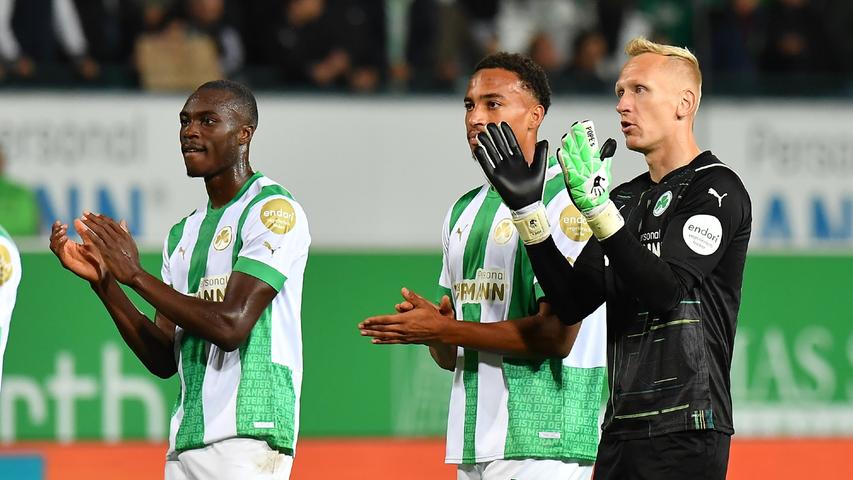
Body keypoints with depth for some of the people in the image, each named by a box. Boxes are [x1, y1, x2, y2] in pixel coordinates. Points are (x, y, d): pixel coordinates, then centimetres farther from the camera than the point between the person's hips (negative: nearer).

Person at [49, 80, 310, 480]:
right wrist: (103, 281, 6)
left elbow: (231, 324, -15)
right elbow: (164, 360, 17)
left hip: (248, 436, -8)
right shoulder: (183, 234, 20)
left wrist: (135, 274, -9)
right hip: (185, 444, 8)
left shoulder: (275, 210, -4)